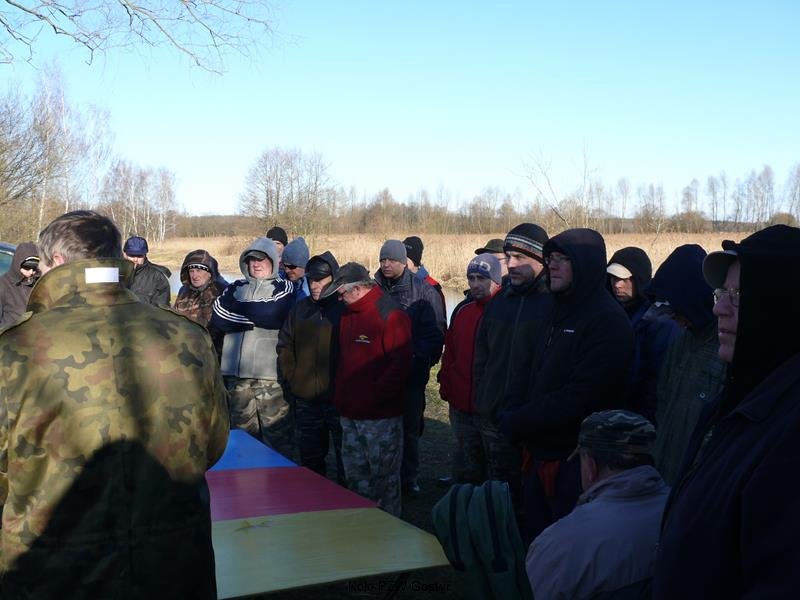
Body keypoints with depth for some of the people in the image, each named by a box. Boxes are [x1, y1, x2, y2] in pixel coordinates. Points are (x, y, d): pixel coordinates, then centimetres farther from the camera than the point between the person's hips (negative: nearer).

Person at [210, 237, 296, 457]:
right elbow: (217, 318, 1)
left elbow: (274, 315, -14)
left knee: (278, 435, -6)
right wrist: (257, 316, -6)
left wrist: (239, 307, -2)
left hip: (270, 373, -4)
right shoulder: (236, 288, 16)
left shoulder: (284, 288, 5)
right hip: (237, 372, 4)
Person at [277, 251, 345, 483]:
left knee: (345, 457, 4)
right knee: (310, 458, 18)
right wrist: (292, 377, 5)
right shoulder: (300, 309, 8)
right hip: (306, 399, 5)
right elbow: (284, 346, 14)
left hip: (339, 399, -5)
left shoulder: (346, 308, -8)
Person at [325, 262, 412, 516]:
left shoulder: (391, 315, -14)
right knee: (355, 475, 17)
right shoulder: (348, 313, 12)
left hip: (380, 414, -8)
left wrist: (374, 397, -19)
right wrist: (340, 396, 12)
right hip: (349, 413, 8)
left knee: (384, 476, 3)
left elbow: (400, 364, -19)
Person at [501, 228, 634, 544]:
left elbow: (579, 399, -24)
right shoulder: (560, 313, 12)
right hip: (540, 454, 8)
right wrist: (514, 410, -2)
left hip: (575, 462, -8)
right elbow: (534, 375, 17)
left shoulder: (608, 321, -17)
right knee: (535, 544, 19)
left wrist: (517, 423, -16)